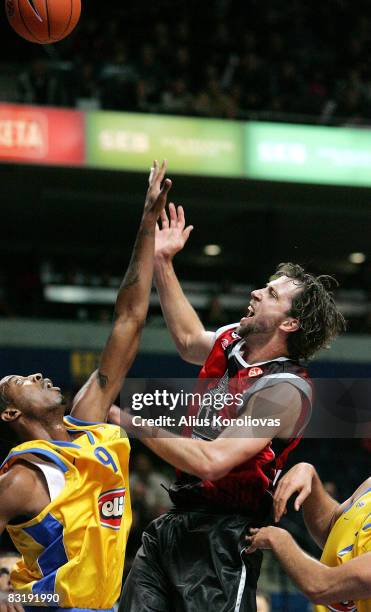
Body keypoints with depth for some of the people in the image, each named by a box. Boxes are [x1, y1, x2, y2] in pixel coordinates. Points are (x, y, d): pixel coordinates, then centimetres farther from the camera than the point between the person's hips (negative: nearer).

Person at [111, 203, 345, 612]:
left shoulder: (285, 390, -16)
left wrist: (133, 422, -19)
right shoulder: (229, 341, 9)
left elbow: (212, 461, -25)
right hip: (175, 521, 8)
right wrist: (162, 262, 29)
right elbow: (189, 340, 34)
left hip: (222, 536, -8)